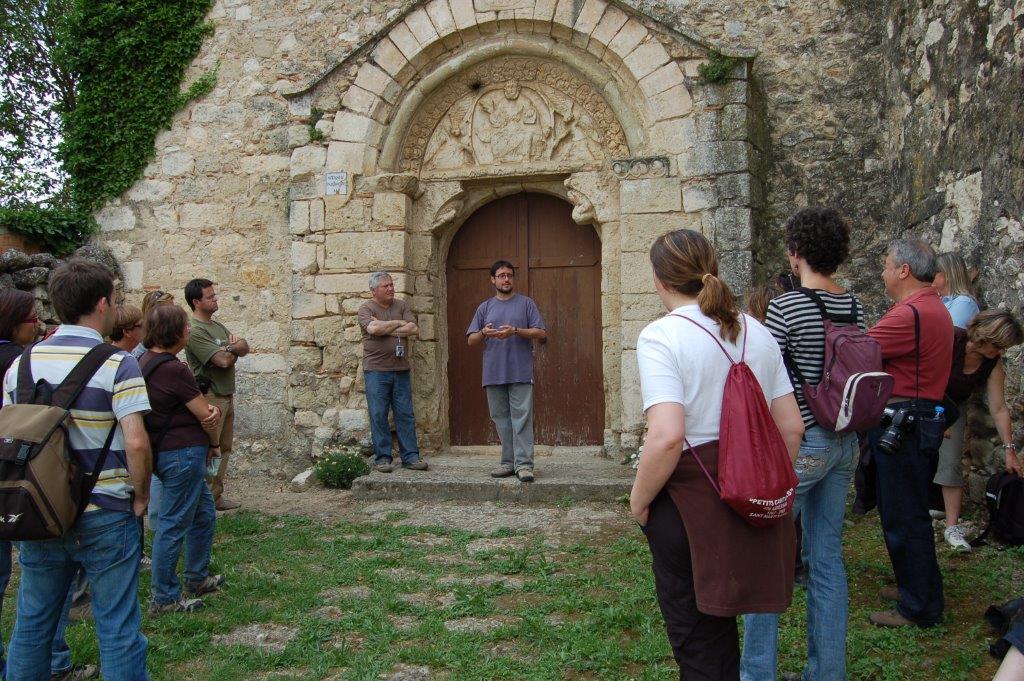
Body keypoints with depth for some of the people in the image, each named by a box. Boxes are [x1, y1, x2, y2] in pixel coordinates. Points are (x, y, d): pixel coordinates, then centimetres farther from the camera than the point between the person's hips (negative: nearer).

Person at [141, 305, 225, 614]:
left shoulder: (145, 361, 9)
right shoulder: (174, 369, -21)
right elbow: (205, 416, -14)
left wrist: (209, 409, -10)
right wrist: (214, 444, 4)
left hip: (162, 450, 10)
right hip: (183, 452, -10)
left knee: (204, 515, 22)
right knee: (173, 525, 0)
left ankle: (196, 578, 35)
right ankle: (164, 598, 11)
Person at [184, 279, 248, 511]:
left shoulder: (217, 326, 15)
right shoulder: (195, 331, -14)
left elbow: (245, 348, 9)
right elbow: (224, 361, -21)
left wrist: (231, 347, -13)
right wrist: (234, 349, 0)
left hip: (227, 396, 9)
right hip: (210, 397, -9)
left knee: (224, 449, 14)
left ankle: (216, 495, 22)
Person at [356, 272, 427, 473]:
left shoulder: (402, 306, 12)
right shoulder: (366, 308, 1)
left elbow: (414, 329, -2)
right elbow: (373, 328, -19)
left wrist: (386, 330, -7)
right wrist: (398, 324, -6)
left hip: (401, 369, 3)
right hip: (376, 370, -3)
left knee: (406, 415, 4)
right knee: (379, 416, -1)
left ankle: (410, 456, 8)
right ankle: (382, 458, 6)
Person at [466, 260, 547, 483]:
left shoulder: (526, 304, 7)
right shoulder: (485, 308, 15)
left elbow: (541, 333, 0)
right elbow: (471, 340, 12)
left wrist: (515, 331, -15)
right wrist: (483, 333, -11)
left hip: (521, 373, -3)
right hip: (493, 373, 4)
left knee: (522, 417, -8)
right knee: (501, 418, 6)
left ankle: (524, 464, -9)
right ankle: (508, 462, 13)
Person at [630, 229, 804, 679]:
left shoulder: (660, 337, -14)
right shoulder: (757, 333, 6)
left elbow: (667, 437, -25)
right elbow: (791, 429, 6)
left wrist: (638, 500, -11)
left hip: (690, 505, -6)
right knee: (722, 635, 24)